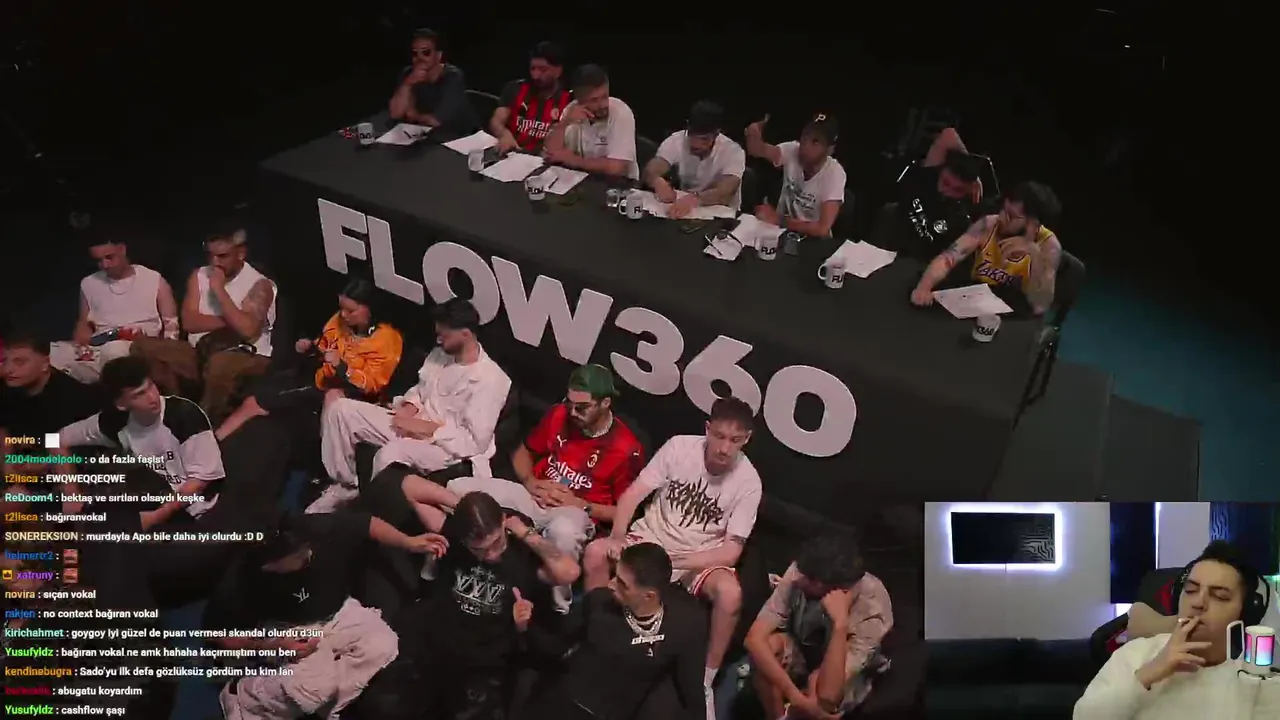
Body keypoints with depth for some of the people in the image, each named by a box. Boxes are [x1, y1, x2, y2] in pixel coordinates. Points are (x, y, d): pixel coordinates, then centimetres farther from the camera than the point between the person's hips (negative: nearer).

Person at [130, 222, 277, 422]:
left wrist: (219, 290, -17)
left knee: (220, 362, -42)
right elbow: (189, 322, -1)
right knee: (143, 346, -11)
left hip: (247, 358, -6)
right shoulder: (199, 276, 9)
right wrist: (230, 322, -10)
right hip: (201, 352, 6)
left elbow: (247, 330, -22)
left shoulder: (259, 284, -8)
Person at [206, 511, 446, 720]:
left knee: (385, 648, -22)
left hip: (340, 612, 4)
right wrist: (270, 646, -23)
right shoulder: (242, 582, -28)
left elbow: (365, 523, -9)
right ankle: (244, 696, -4)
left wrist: (409, 542, -21)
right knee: (316, 686, -30)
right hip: (292, 630, -4)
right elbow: (217, 632, -12)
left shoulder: (315, 528, -27)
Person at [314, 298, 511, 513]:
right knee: (340, 409, -3)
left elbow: (476, 440, -21)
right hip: (413, 426, 9)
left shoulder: (490, 379, -17)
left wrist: (424, 427, -19)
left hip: (446, 446, -9)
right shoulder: (441, 354, 7)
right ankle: (344, 486, 3)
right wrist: (409, 408, -3)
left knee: (390, 453, -40)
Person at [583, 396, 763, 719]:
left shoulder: (748, 482, -16)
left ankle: (706, 681, -13)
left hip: (701, 558, -1)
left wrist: (672, 563, -27)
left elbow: (731, 550, -16)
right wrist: (618, 537, -28)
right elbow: (633, 494, -9)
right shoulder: (679, 446, -14)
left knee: (730, 593, -33)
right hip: (651, 539, 2)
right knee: (596, 553, -26)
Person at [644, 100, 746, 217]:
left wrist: (695, 198, -47)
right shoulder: (676, 141, -8)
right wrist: (658, 182, -41)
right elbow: (650, 172, -19)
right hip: (683, 206, 2)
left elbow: (725, 193, -30)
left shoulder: (733, 152, -16)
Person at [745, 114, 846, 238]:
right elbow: (756, 149, -24)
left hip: (811, 240, -4)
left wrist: (779, 220, -22)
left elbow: (823, 229, -24)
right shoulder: (793, 151, -7)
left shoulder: (834, 174, -18)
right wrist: (754, 132, -44)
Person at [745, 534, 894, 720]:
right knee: (769, 645, -31)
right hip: (802, 650, 3)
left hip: (846, 676, -3)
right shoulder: (801, 573, -28)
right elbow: (755, 638, -29)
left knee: (823, 696, -38)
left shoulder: (872, 605, -35)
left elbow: (827, 691, -42)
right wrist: (795, 696, -35)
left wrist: (840, 623, -51)